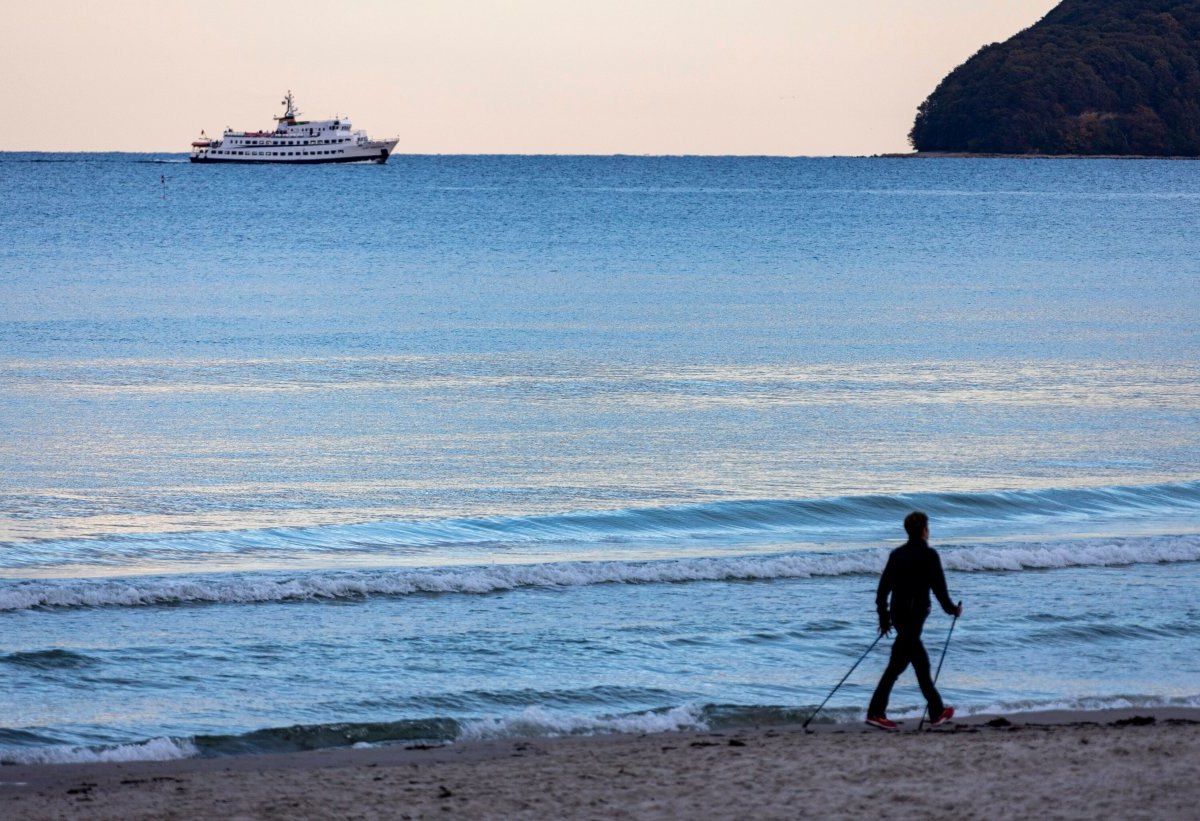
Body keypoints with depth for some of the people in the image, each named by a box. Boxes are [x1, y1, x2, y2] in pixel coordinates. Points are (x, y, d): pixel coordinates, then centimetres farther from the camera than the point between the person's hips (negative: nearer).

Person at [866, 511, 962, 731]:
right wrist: (952, 609, 8)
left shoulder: (897, 554, 10)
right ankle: (875, 713, -13)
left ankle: (937, 711, 24)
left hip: (898, 614, 7)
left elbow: (883, 587, 10)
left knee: (921, 662, 16)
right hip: (915, 615, -7)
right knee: (897, 663, -8)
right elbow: (939, 587, -7)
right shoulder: (928, 555, -9)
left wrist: (883, 617, 18)